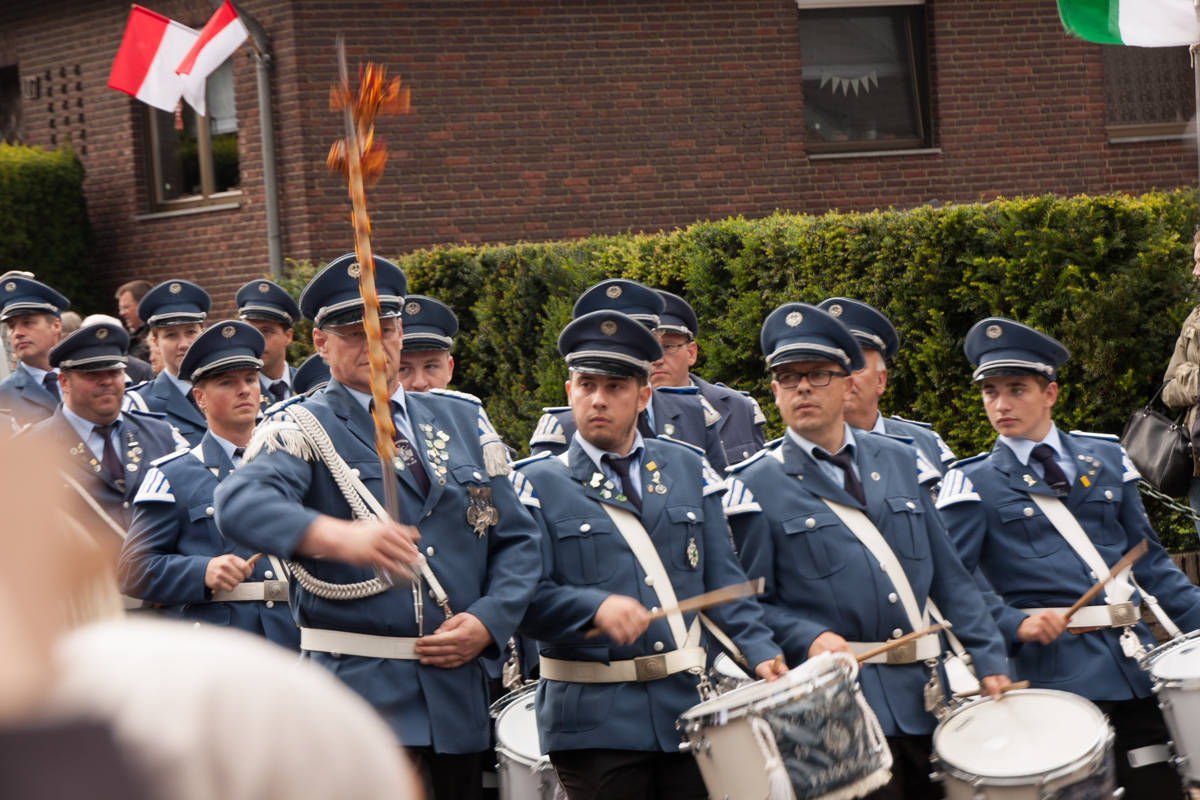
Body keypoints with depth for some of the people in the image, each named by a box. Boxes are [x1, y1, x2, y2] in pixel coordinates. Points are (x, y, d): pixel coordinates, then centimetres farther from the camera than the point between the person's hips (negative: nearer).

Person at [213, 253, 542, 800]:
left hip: (458, 691, 5)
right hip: (360, 689, -5)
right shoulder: (305, 427, -1)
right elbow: (240, 504, -22)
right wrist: (340, 537, -40)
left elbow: (517, 540, 16)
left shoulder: (463, 420, 16)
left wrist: (488, 621, -3)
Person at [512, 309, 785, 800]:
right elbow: (524, 596, -8)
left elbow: (723, 582, 12)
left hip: (688, 707, 4)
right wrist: (595, 608, -24)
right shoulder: (539, 485, 2)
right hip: (594, 719, -3)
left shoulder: (688, 471, 13)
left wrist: (760, 655, -1)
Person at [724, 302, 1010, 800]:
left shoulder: (898, 461, 13)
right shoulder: (757, 487, 0)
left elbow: (949, 575, 13)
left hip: (924, 694, 5)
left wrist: (988, 661, 6)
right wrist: (808, 639, -18)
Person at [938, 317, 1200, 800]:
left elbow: (1149, 561, 18)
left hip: (1136, 664, 4)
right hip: (1056, 676, -4)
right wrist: (1014, 625, -19)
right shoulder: (974, 484, 3)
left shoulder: (1105, 459, 15)